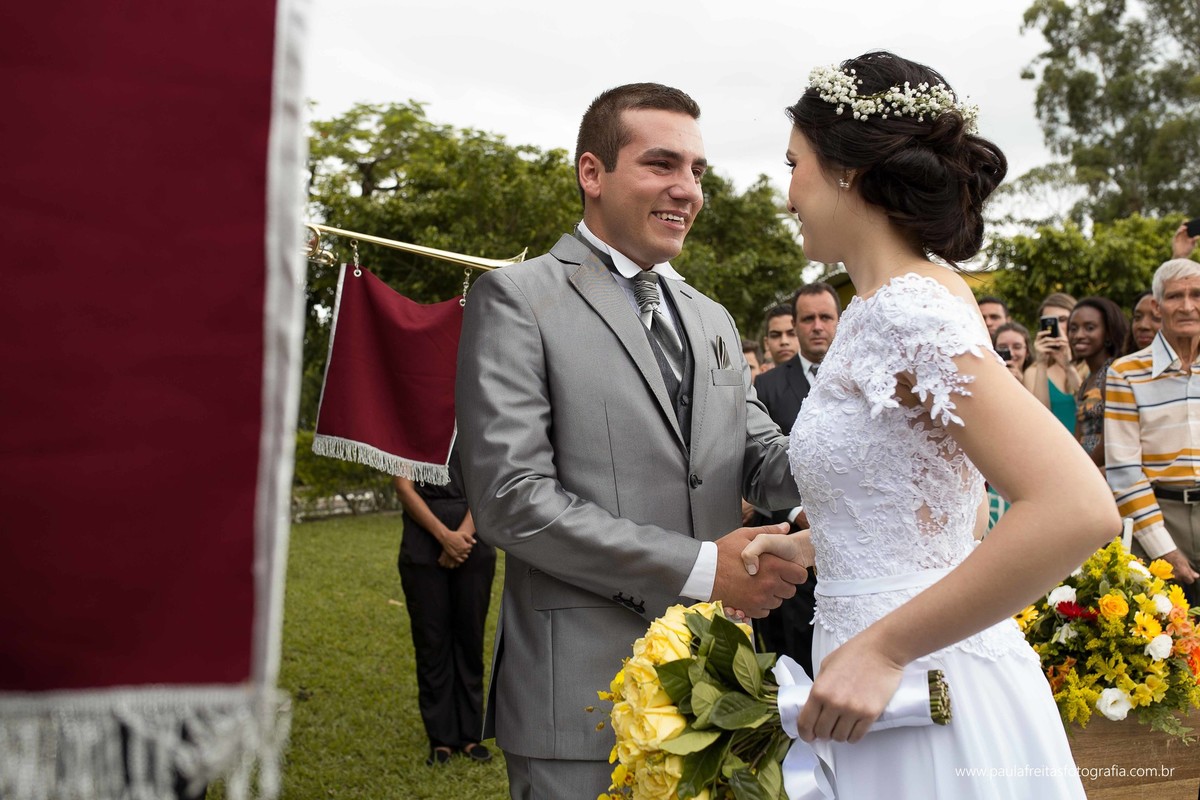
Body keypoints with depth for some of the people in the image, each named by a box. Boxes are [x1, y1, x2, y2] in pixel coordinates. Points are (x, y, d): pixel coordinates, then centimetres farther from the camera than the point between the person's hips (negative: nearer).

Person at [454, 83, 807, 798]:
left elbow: (762, 463, 11)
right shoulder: (516, 299, -6)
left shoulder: (712, 319, 16)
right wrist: (701, 568, -17)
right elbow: (510, 499, -15)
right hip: (585, 692, -6)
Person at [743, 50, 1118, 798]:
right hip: (923, 684, 9)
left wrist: (881, 648, -25)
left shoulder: (903, 310, -20)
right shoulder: (922, 292, 8)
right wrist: (819, 547, 12)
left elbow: (1078, 509, -30)